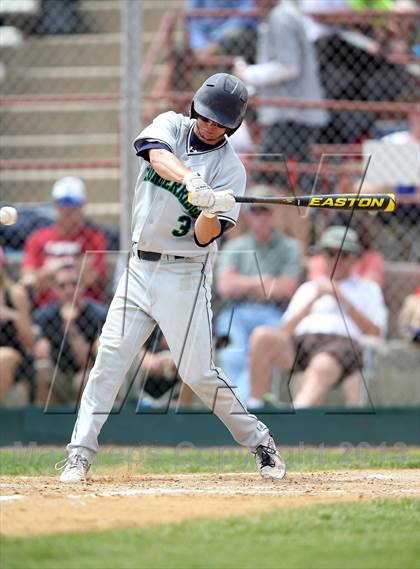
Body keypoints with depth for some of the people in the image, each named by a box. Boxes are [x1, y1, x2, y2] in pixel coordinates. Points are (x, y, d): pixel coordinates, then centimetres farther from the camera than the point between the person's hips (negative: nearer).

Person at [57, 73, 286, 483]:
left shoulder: (231, 170, -7)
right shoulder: (171, 126, 2)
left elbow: (204, 238, -14)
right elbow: (159, 156, -24)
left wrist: (211, 212, -36)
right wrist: (193, 185, -41)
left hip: (185, 275, -3)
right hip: (140, 266, 3)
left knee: (197, 372, -6)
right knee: (109, 358, -4)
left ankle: (258, 442, 12)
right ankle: (80, 454, -1)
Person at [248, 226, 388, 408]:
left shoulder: (368, 289, 27)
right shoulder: (307, 288, 35)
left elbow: (374, 331, 8)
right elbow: (284, 331, 19)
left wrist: (341, 298, 3)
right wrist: (313, 300, 6)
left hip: (342, 341, -4)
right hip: (300, 341, 4)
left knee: (322, 367, -42)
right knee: (262, 336, -30)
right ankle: (257, 405, -30)